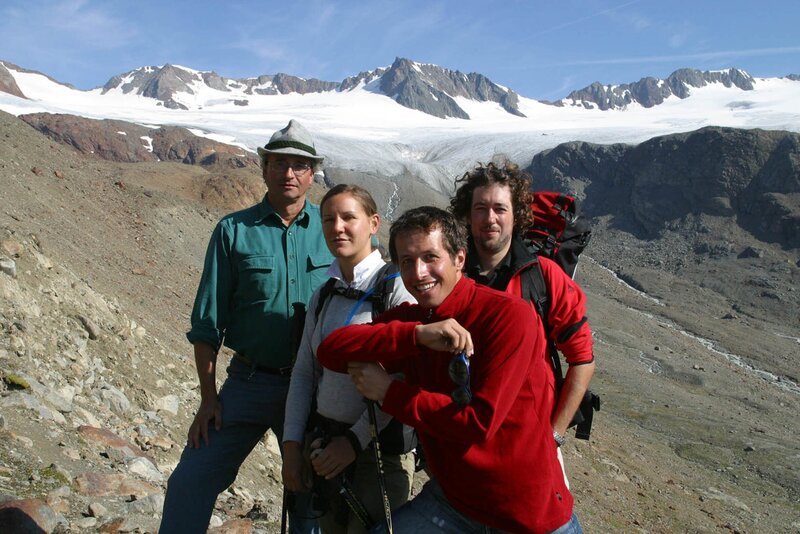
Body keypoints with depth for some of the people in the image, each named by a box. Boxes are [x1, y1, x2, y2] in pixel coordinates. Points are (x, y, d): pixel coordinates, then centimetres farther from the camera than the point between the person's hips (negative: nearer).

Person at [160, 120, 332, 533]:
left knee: (312, 493, 13)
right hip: (249, 381, 0)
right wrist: (208, 397, -3)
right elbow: (208, 321, 0)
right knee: (190, 483, -2)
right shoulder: (233, 231, -3)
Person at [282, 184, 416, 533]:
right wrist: (292, 443, -1)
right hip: (325, 440, 6)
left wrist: (356, 439, -18)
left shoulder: (395, 287, -13)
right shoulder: (323, 297, 6)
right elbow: (304, 372, 6)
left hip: (380, 444, -5)